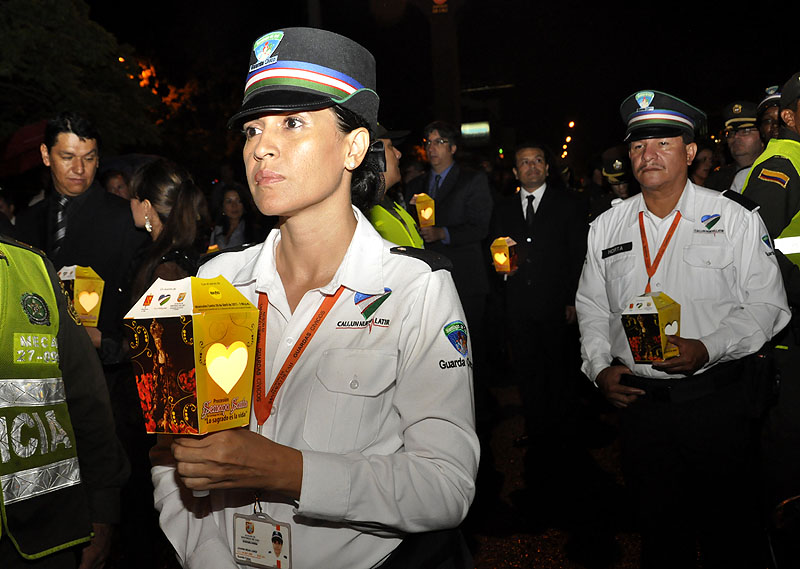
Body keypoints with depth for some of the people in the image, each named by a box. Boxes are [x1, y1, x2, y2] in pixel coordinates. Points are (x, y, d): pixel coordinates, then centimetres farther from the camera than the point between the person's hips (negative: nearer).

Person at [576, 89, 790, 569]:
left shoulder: (735, 218, -4)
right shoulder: (607, 227, 7)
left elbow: (767, 304, -5)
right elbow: (592, 306, 13)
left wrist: (708, 349, -19)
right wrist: (600, 366, -2)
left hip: (718, 400, -3)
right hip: (638, 400, 3)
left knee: (730, 530, 10)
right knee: (658, 526, 17)